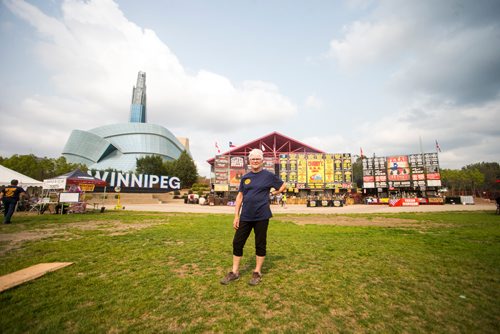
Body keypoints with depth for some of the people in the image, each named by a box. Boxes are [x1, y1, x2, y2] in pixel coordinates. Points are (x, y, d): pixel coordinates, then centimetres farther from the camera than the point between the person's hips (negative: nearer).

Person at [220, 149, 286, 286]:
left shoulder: (268, 175, -2)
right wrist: (236, 216, 4)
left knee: (260, 244, 8)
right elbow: (239, 197, 8)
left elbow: (283, 185, 12)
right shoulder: (245, 177, 7)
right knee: (237, 242, 7)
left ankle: (257, 273, 26)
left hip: (261, 217, -3)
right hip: (245, 217, 4)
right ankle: (234, 272, 23)